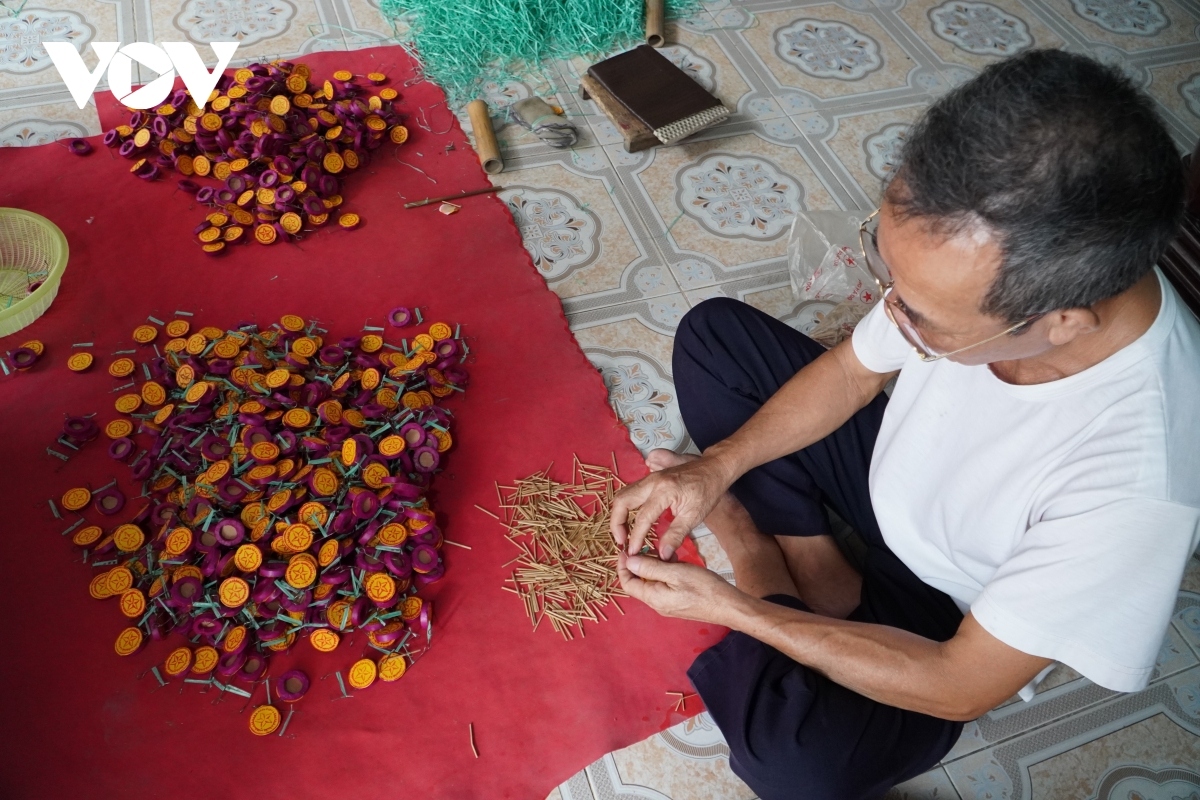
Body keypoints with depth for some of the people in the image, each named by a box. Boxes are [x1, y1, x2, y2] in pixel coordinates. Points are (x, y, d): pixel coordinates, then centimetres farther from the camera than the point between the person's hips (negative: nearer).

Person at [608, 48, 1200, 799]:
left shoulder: (1139, 482, -40)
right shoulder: (988, 253, -25)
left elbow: (960, 687, -26)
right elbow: (851, 371, -5)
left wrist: (728, 607, -26)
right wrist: (718, 465, -18)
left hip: (956, 620, -5)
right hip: (894, 463, 6)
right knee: (712, 334, -2)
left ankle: (763, 559, -3)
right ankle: (815, 566, -8)